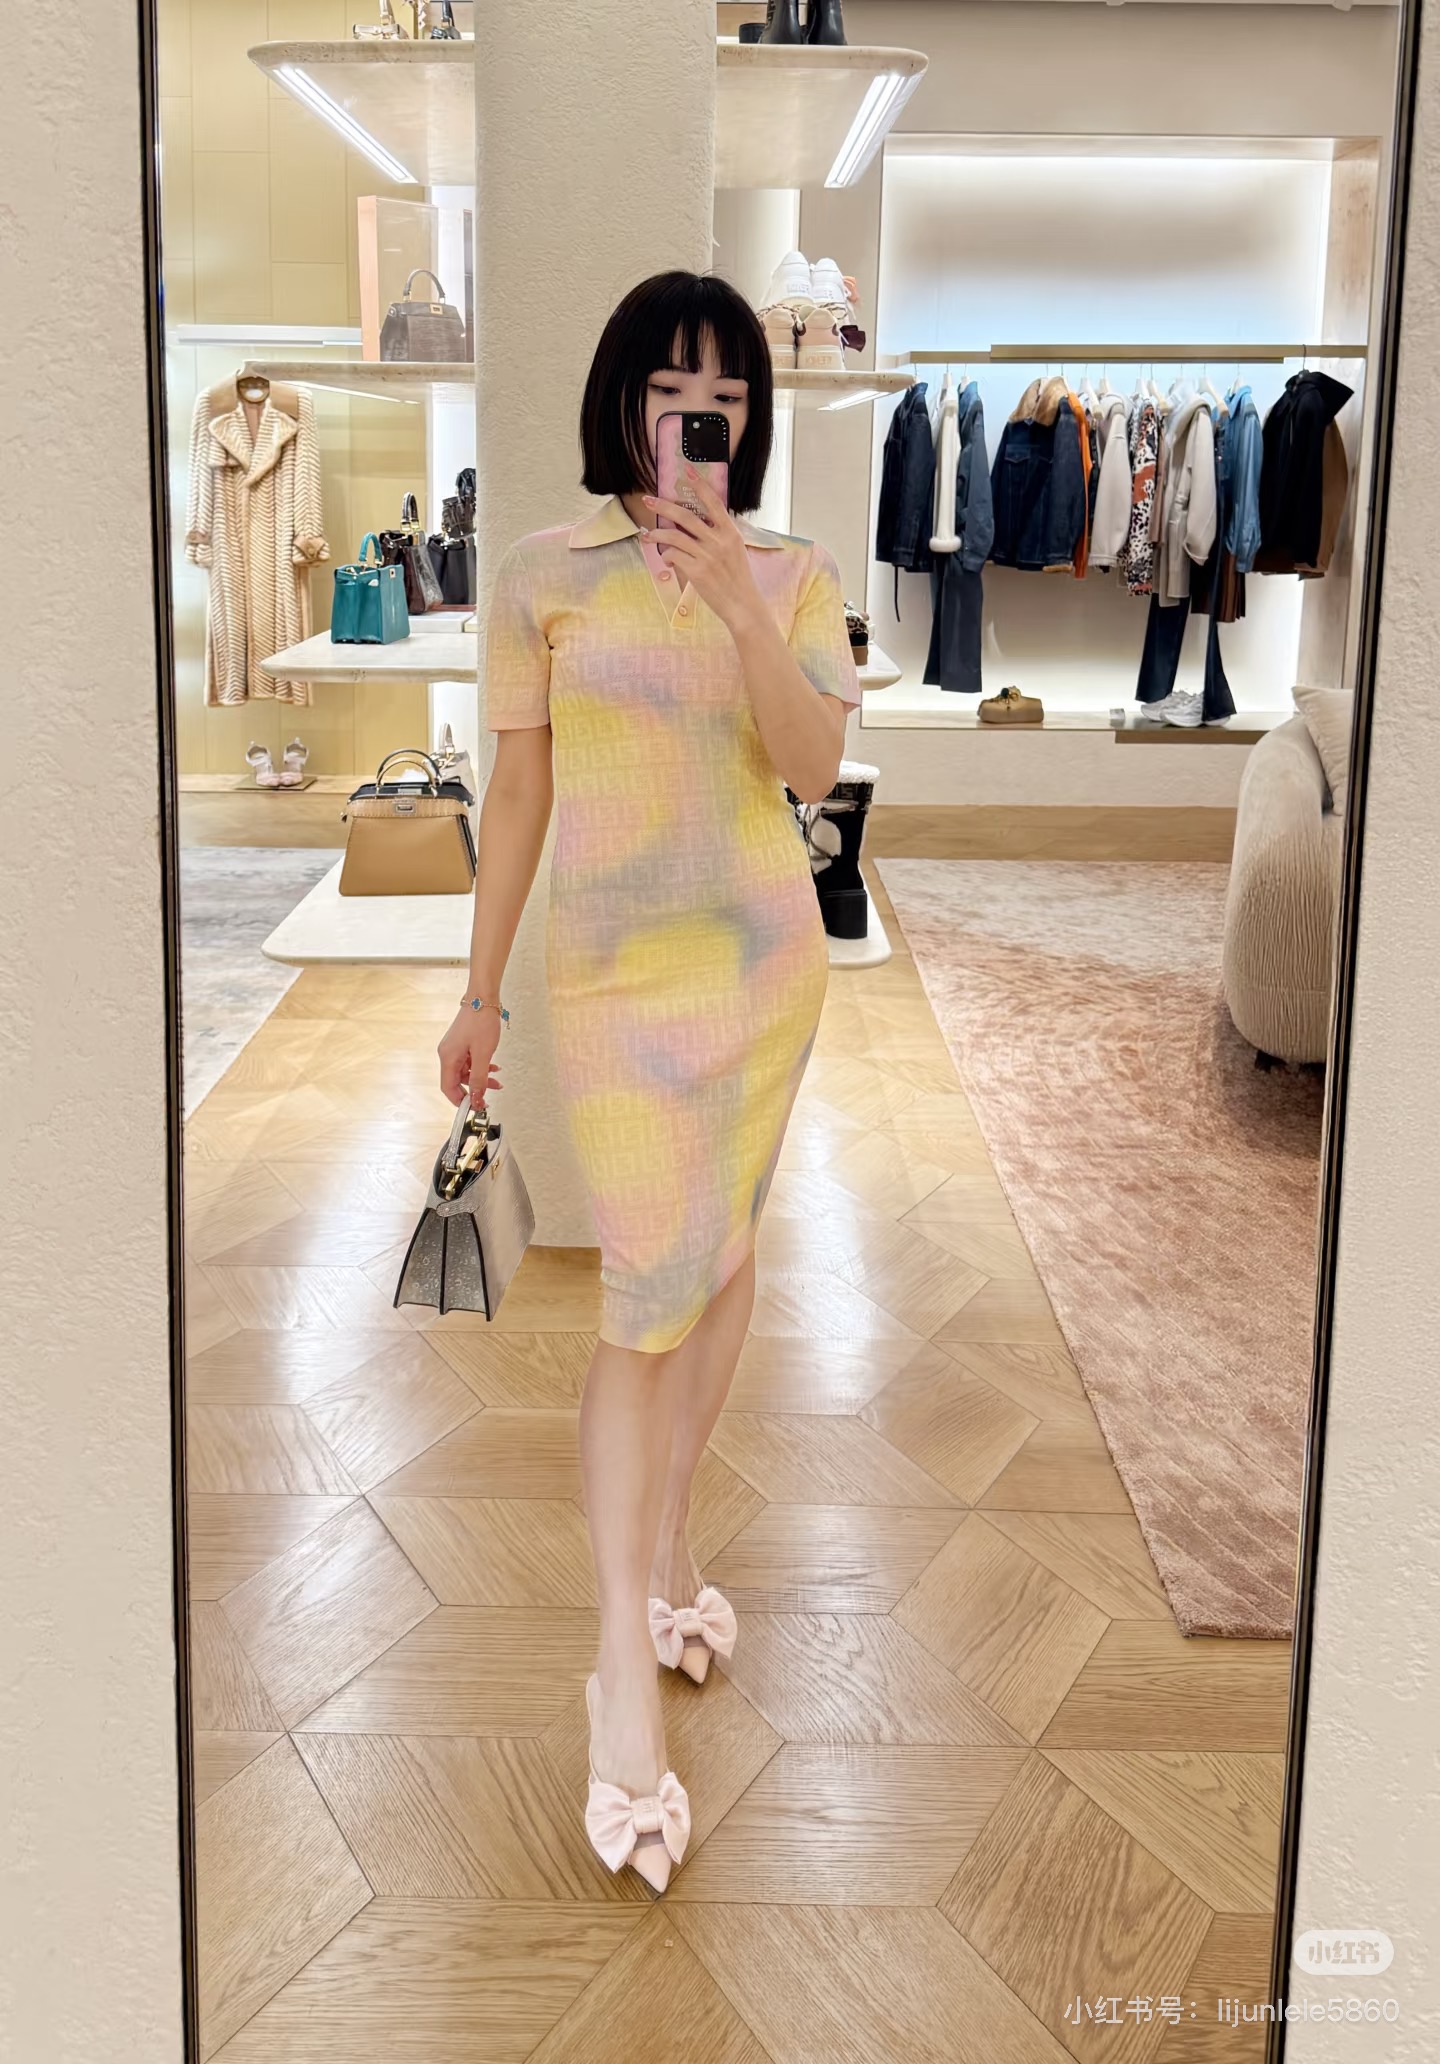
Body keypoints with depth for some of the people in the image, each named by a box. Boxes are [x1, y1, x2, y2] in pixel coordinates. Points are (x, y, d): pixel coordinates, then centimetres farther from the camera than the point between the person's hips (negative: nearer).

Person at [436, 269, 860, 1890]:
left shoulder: (792, 575, 4)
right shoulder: (545, 578, -1)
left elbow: (813, 766, -10)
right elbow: (516, 795, 2)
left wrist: (740, 606, -23)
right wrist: (479, 991, 4)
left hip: (767, 956, 4)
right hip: (615, 967, -3)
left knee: (724, 1256, 12)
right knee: (651, 1295, -8)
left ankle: (660, 1553, 30)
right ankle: (628, 1669, -2)